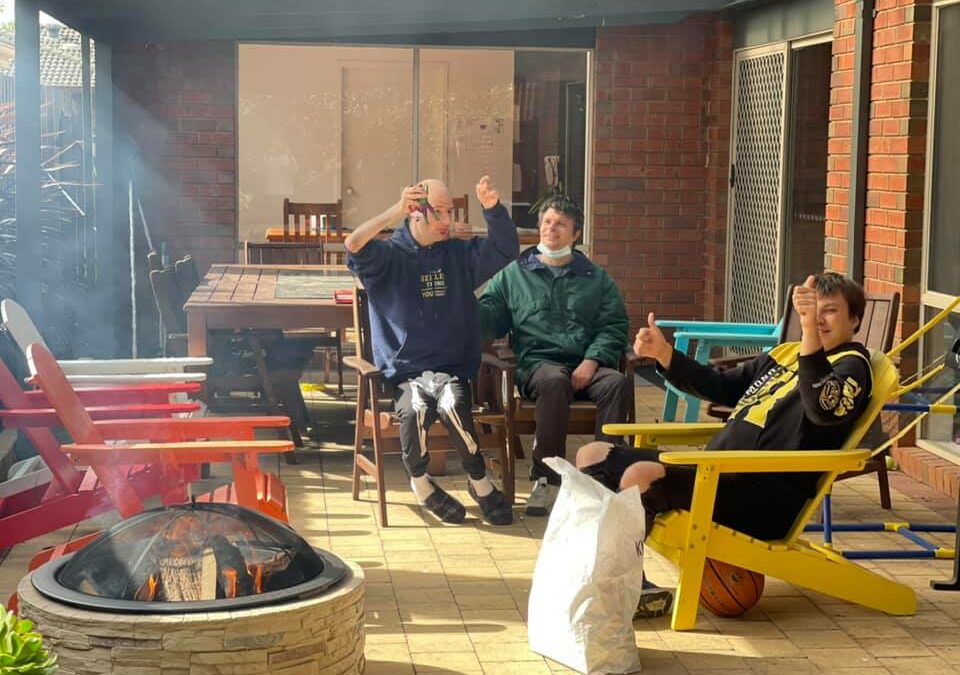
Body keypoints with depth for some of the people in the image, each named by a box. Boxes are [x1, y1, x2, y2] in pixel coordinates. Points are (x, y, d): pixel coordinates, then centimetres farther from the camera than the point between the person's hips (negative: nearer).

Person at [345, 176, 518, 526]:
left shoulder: (459, 254, 13)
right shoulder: (389, 255, 2)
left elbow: (506, 248, 6)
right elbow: (353, 245, -17)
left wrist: (492, 208, -10)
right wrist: (396, 211, -23)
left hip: (452, 369, 2)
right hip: (403, 373, -2)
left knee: (452, 404, -34)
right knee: (415, 408, -35)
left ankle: (479, 482, -15)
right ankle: (420, 482, -8)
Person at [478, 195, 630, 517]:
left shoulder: (596, 278, 21)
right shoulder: (514, 273, 20)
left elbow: (613, 327, 11)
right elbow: (490, 317, 13)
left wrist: (592, 361, -8)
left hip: (587, 366, 2)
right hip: (538, 363, -2)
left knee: (617, 382, -32)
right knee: (554, 381, -38)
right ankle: (546, 479, -33)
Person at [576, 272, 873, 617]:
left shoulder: (851, 364, -3)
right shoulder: (785, 353, 23)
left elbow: (824, 408, -27)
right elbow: (721, 387, 35)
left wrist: (811, 334, -39)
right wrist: (663, 354, 22)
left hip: (766, 499, -10)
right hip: (714, 473, 10)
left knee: (639, 476, -31)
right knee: (592, 456, 8)